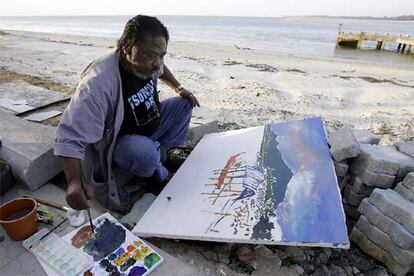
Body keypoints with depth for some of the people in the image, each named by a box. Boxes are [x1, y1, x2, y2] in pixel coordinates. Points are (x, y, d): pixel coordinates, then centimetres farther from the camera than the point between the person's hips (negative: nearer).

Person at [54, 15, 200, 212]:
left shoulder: (147, 62, -11)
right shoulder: (99, 83, -36)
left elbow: (161, 69, 17)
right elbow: (71, 136, -37)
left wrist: (178, 88, 5)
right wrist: (74, 181, -47)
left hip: (148, 124, 8)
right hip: (117, 142, -7)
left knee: (184, 104, 3)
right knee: (145, 154, -38)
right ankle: (157, 171, -1)